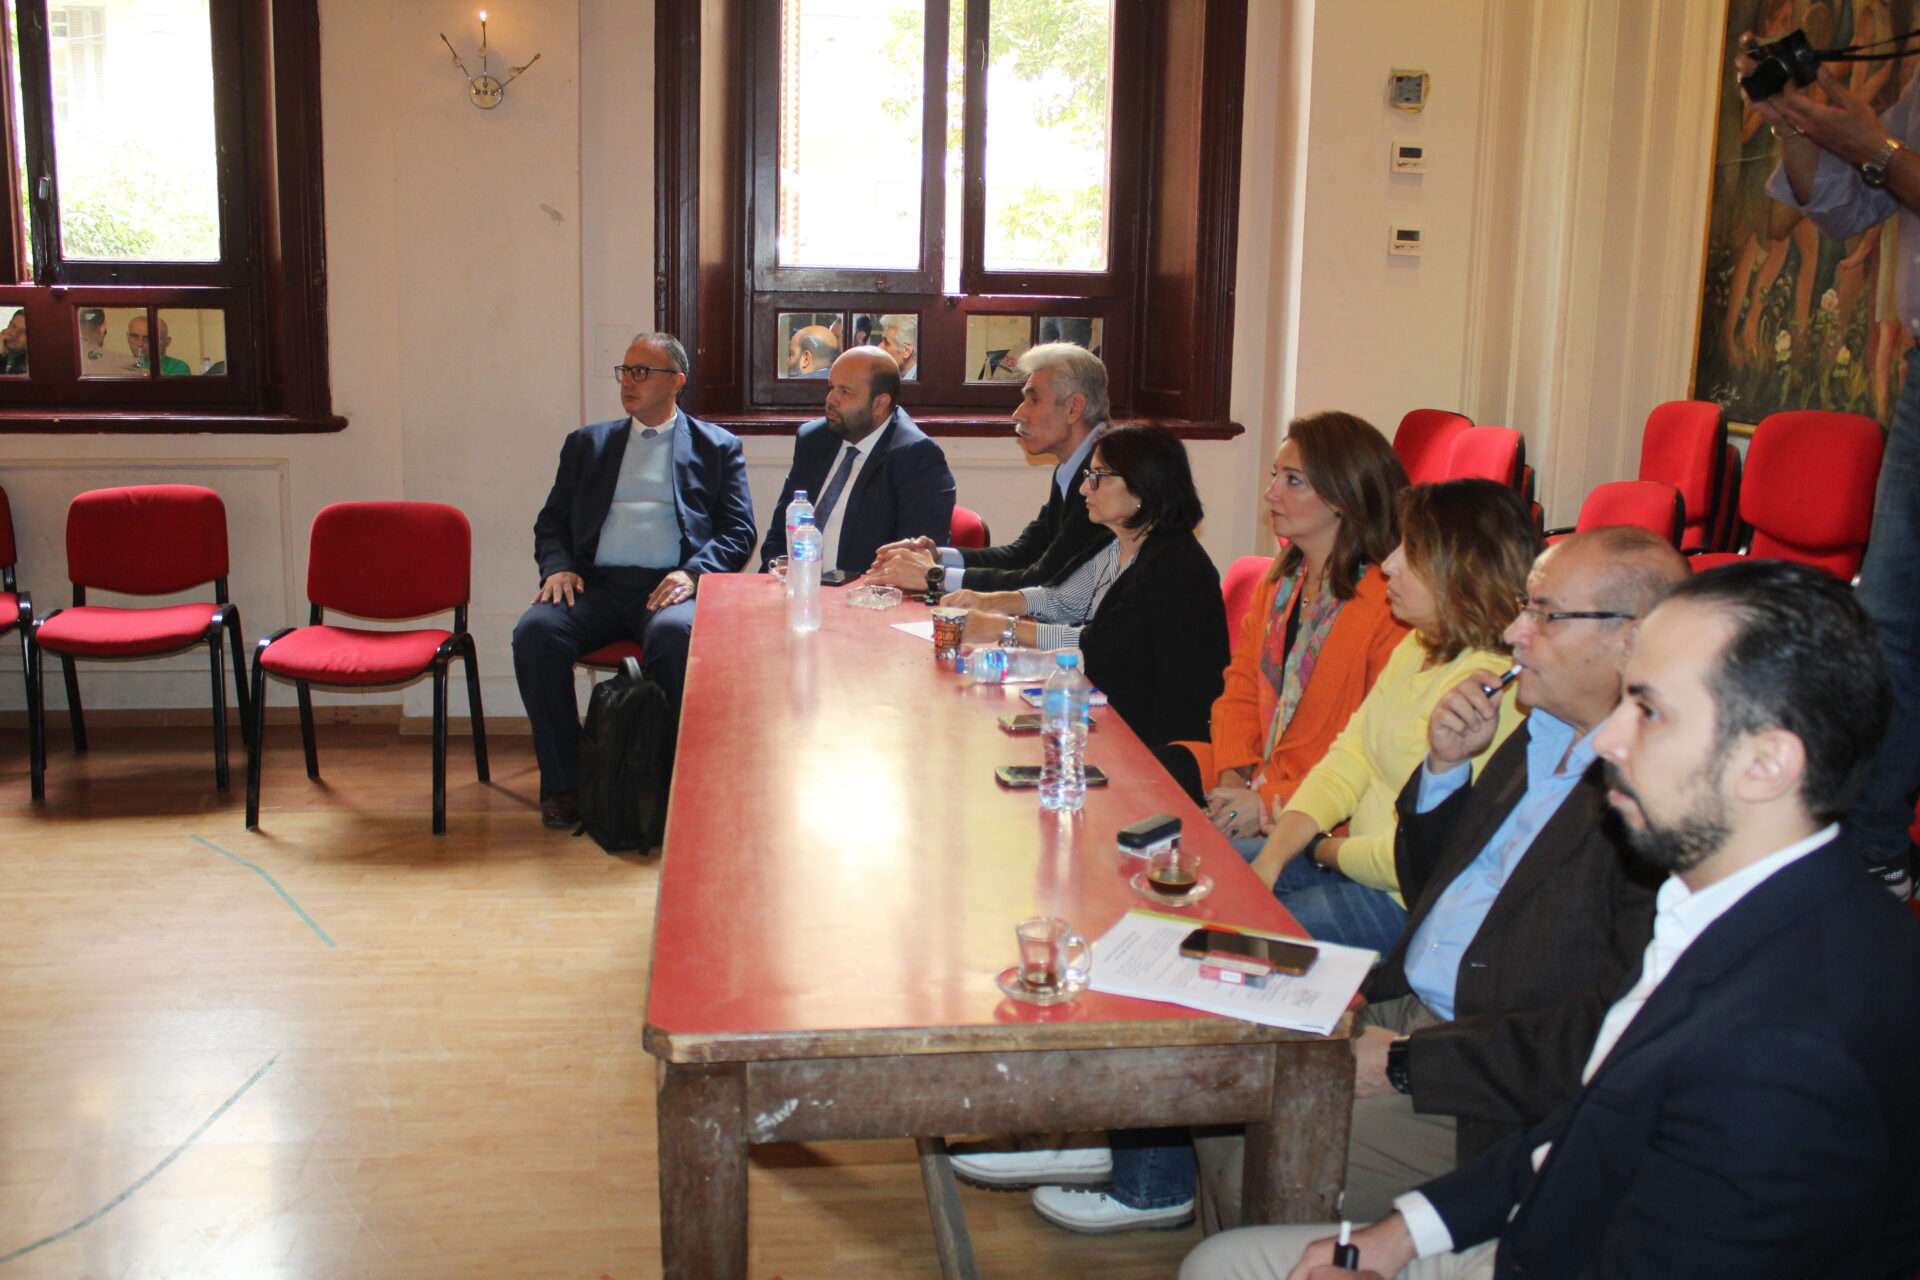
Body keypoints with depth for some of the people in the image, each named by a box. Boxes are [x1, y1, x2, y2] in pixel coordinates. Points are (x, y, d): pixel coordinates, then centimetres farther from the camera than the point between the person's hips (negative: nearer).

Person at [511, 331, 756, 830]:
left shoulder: (718, 447, 17)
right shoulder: (587, 444, 25)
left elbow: (739, 531, 7)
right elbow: (551, 523, 22)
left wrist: (692, 573, -12)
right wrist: (558, 566, -1)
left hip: (669, 586, -3)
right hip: (596, 584, 3)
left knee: (674, 633, -38)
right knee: (535, 631, -28)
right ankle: (562, 783, -15)